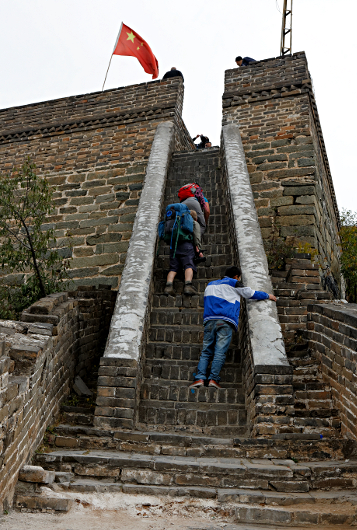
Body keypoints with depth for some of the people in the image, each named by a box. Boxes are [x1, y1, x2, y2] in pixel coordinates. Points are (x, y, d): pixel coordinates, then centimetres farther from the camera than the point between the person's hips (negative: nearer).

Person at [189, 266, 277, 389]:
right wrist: (267, 296, 34)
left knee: (206, 351, 3)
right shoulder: (233, 284, 12)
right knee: (220, 351, -6)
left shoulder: (211, 284, 28)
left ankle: (200, 378, -10)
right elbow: (251, 293, 20)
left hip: (209, 320, 5)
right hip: (226, 321, -4)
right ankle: (213, 378, -14)